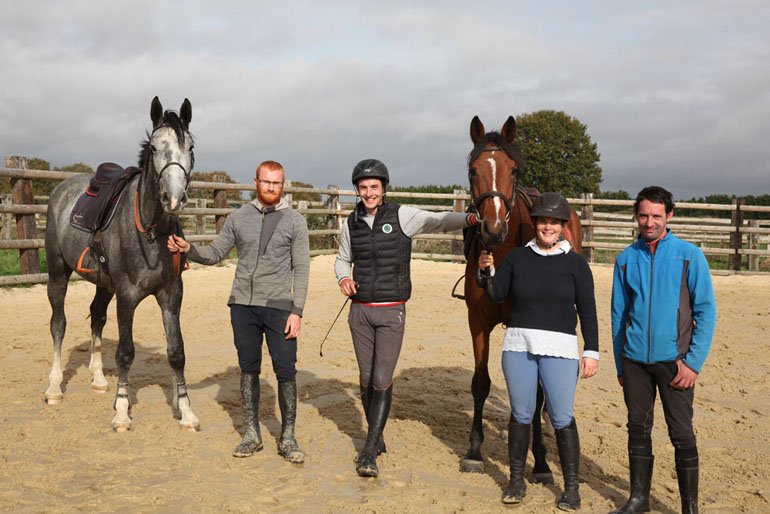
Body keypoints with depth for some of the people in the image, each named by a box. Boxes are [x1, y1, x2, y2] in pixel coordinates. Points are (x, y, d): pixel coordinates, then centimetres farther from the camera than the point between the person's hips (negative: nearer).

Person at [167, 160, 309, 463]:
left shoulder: (294, 221, -1)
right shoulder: (239, 218, 6)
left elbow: (301, 269, -4)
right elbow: (215, 254, 12)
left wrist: (297, 311, -11)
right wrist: (188, 249, -8)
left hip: (278, 307, -3)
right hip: (243, 305, 3)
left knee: (286, 372, -3)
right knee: (248, 370, 10)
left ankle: (288, 439, 9)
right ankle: (252, 435, 21)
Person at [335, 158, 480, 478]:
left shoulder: (402, 216, -6)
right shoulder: (351, 224, 4)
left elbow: (439, 221, -17)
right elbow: (343, 259, 16)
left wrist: (469, 218, -36)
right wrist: (343, 278, -6)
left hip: (392, 311, -3)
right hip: (360, 310, 4)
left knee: (382, 381, -6)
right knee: (366, 379, 11)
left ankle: (368, 453, 0)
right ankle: (377, 438, 29)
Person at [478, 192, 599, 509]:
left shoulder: (575, 263, 1)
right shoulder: (517, 257, 6)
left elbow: (587, 311, 1)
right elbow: (497, 295, 4)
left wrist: (591, 352, -3)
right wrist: (488, 271, -12)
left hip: (559, 349, -2)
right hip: (518, 345, 2)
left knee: (561, 418, -1)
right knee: (521, 414, 10)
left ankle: (571, 487, 13)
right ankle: (516, 480, 23)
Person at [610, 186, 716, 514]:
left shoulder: (689, 255, -4)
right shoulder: (626, 259, 5)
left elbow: (706, 311, -4)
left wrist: (694, 361, -10)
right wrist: (619, 363, 11)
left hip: (674, 360, -3)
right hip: (634, 360, 3)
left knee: (681, 434, 2)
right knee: (638, 428, 12)